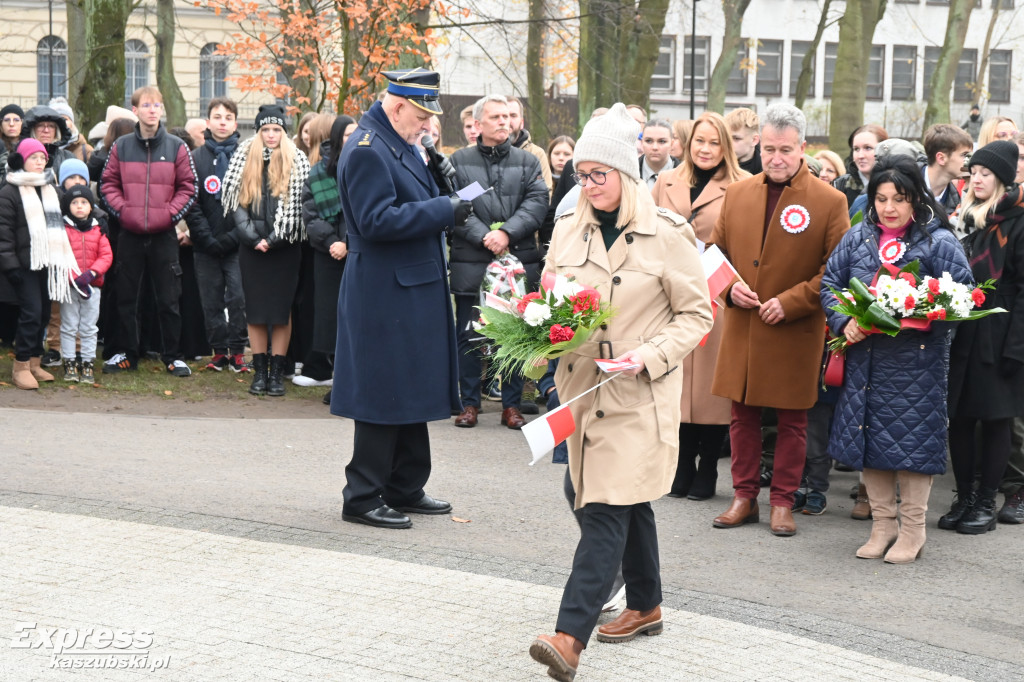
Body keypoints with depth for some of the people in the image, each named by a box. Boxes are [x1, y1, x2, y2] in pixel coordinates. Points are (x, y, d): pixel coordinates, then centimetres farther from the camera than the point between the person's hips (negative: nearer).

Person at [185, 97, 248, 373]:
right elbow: (191, 205, 2)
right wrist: (207, 238, -8)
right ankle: (219, 351, 13)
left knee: (238, 298, -6)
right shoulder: (196, 158, 8)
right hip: (205, 245, 2)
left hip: (237, 244, -2)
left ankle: (237, 351, 2)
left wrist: (236, 235, -11)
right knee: (211, 301, 5)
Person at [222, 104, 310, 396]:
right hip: (252, 248, 2)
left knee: (282, 309, 0)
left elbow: (299, 205, -3)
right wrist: (252, 237, -8)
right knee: (255, 309, 3)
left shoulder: (297, 162, 3)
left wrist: (275, 239, -10)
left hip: (284, 248, -2)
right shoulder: (244, 159, 8)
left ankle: (277, 372, 5)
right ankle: (260, 371, 10)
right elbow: (234, 201, 4)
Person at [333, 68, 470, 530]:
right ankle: (363, 498, 5)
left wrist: (444, 207, 8)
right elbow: (377, 220, -23)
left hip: (413, 290, 10)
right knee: (384, 396, -4)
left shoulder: (400, 146, 15)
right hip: (384, 295, -10)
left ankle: (405, 489, 26)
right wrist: (442, 210, -21)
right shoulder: (367, 150, -16)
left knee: (411, 392, 16)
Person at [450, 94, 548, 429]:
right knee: (469, 336, 4)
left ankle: (512, 404, 14)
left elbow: (537, 202, -2)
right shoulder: (459, 161, 6)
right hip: (470, 264, -1)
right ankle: (469, 402, 15)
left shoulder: (528, 162, 10)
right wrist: (483, 236, -16)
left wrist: (507, 233, -15)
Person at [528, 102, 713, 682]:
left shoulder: (668, 234, -7)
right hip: (582, 388, 6)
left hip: (640, 396, -6)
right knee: (628, 502, 17)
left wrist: (648, 356, -16)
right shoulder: (568, 232, 8)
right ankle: (646, 606, 33)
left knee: (606, 509, -12)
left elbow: (696, 315, -3)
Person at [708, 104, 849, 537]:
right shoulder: (736, 195, 7)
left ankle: (782, 502, 17)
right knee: (742, 416, 9)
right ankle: (744, 498, 20)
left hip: (796, 334, -3)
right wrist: (731, 286, -5)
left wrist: (791, 302, -14)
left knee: (792, 421, 6)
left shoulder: (829, 202, -5)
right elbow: (716, 252, 14)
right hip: (742, 328, 3)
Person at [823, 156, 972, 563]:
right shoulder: (858, 238, 7)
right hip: (865, 358, 5)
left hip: (916, 361, -4)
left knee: (912, 438, -1)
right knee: (869, 439, 9)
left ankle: (912, 530, 14)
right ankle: (882, 524, 24)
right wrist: (845, 323, -7)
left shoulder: (939, 242, -6)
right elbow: (830, 283, 10)